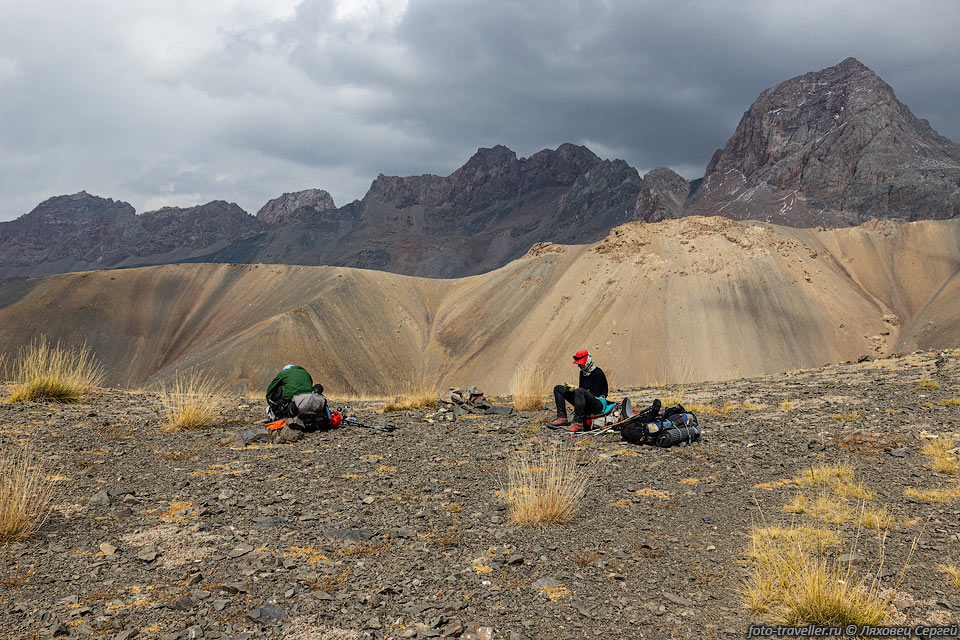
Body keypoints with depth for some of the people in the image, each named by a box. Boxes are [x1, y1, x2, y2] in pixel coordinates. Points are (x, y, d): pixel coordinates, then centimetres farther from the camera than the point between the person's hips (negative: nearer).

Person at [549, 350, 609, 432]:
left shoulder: (598, 373, -13)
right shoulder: (583, 372, 13)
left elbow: (595, 394, -19)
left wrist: (575, 388, -19)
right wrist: (571, 388, -5)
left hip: (598, 403, -9)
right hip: (585, 404, 9)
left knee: (580, 391, -41)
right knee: (558, 388, 6)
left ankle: (578, 424, -39)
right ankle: (562, 418, -9)